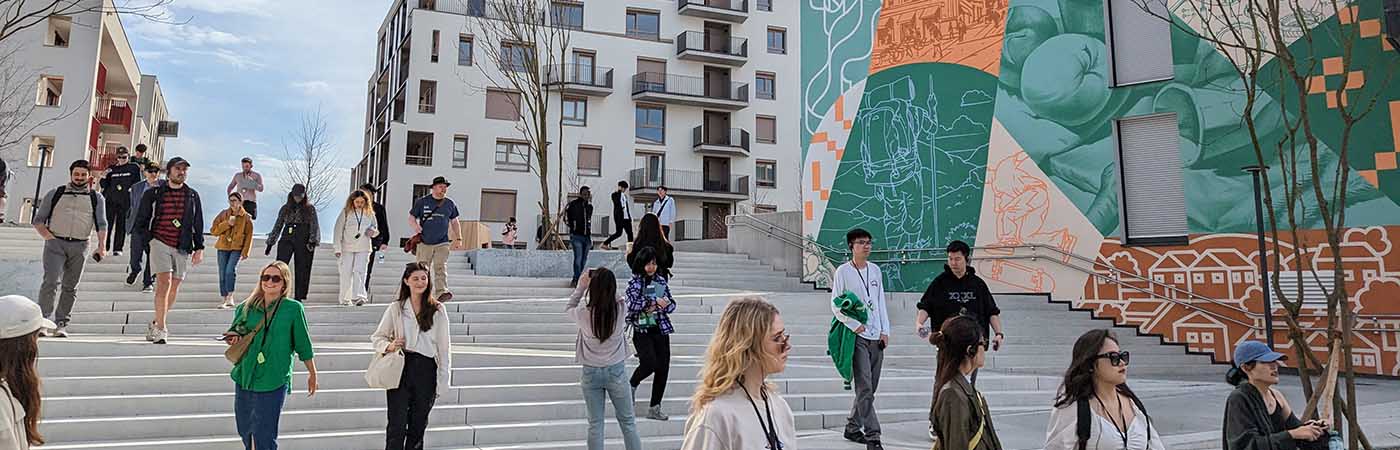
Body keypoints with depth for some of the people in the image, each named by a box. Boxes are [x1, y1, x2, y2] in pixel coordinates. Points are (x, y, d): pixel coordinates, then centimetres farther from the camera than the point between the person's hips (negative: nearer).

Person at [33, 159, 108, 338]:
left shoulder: (96, 198, 13)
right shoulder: (55, 194, 12)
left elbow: (101, 224, 3)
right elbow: (38, 220, 13)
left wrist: (102, 245, -10)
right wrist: (48, 236, -4)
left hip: (79, 246, 1)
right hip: (55, 243, -1)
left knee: (70, 286, 3)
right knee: (50, 281, -13)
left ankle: (61, 324, 9)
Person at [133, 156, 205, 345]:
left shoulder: (192, 196, 11)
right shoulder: (153, 194, 5)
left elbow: (198, 224, 13)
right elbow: (141, 222, 9)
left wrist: (199, 248, 6)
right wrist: (149, 240, -2)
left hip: (182, 248, 3)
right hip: (160, 243, -3)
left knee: (174, 288, 6)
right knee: (164, 282, -16)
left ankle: (156, 324, 23)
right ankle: (160, 329, -14)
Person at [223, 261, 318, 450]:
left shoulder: (293, 309, -6)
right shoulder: (246, 307, 4)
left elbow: (303, 345, 1)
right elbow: (234, 334, 16)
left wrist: (312, 375, 8)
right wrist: (234, 339, -8)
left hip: (273, 384, -5)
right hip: (244, 379, 5)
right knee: (245, 432, 17)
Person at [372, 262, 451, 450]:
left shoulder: (437, 310, 3)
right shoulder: (395, 308, 5)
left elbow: (444, 347, 3)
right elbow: (377, 337, 11)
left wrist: (443, 381, -1)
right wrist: (388, 346, -12)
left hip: (426, 370, 0)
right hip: (400, 368, 0)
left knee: (418, 426, 9)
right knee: (397, 426, -5)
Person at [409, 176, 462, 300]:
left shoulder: (450, 204, 8)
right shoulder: (422, 202, 3)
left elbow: (454, 221, 19)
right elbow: (411, 218, 8)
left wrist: (458, 237, 13)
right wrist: (416, 227, -13)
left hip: (442, 243, 0)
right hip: (424, 242, 0)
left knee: (441, 267, -15)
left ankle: (441, 292, -26)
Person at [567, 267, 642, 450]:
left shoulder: (584, 314, -19)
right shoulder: (621, 309, -17)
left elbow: (568, 309, 5)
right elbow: (617, 297, 7)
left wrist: (581, 286, 5)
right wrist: (603, 280, 3)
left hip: (591, 372, 0)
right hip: (616, 370, 0)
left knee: (595, 424, 10)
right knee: (627, 421, 14)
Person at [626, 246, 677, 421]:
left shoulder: (661, 280, 9)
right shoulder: (634, 282, -3)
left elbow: (672, 303, 9)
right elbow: (632, 304, -17)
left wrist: (665, 305, -13)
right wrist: (655, 302, -19)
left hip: (660, 330, 4)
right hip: (641, 330, -4)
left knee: (663, 368, 1)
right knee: (649, 362, -20)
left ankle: (654, 408, 12)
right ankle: (632, 385, 13)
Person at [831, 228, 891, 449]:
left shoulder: (875, 270, 12)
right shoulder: (843, 271, -4)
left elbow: (881, 302, 15)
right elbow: (835, 305, -5)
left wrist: (885, 331, 8)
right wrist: (855, 325, -13)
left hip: (877, 338, 6)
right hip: (857, 337, -6)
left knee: (868, 389, 10)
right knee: (865, 388, -10)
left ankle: (852, 428, 24)